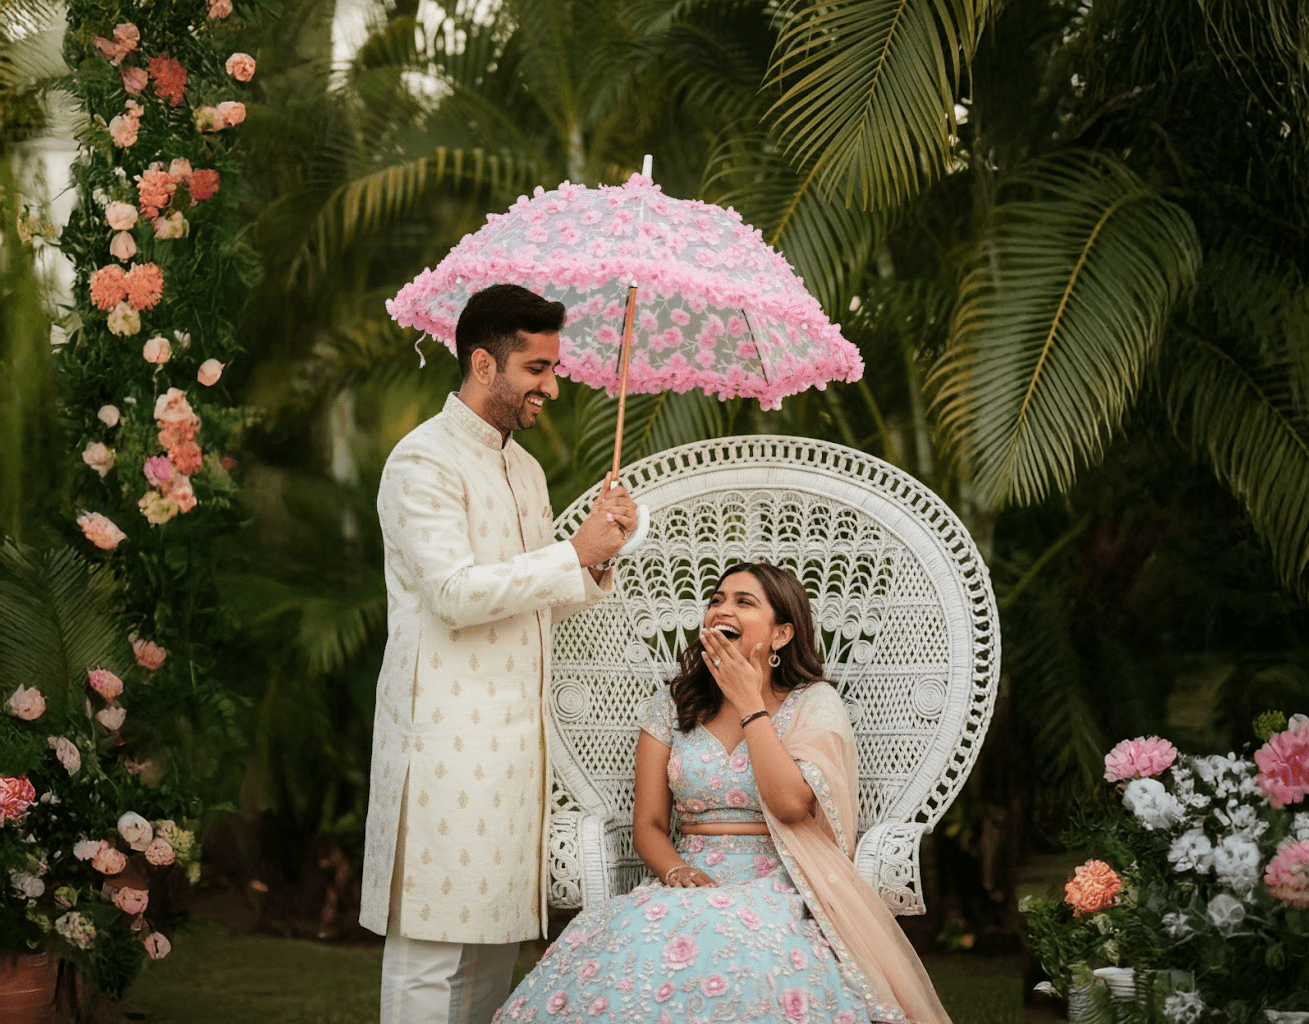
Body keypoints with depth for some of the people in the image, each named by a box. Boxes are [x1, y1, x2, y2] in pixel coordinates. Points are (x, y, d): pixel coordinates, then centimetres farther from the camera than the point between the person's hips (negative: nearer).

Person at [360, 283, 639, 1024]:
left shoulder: (525, 470, 19)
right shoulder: (423, 461, -8)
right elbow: (455, 592, -19)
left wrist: (600, 553, 4)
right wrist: (574, 553, -14)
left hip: (516, 735, 9)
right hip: (448, 734, -9)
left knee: (497, 931, 10)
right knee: (434, 939, -7)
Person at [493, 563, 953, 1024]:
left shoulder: (813, 703, 6)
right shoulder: (673, 704, 15)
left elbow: (791, 803, -13)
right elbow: (648, 824, 12)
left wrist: (749, 703, -5)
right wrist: (676, 870, -11)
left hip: (778, 885, -3)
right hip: (692, 881, 3)